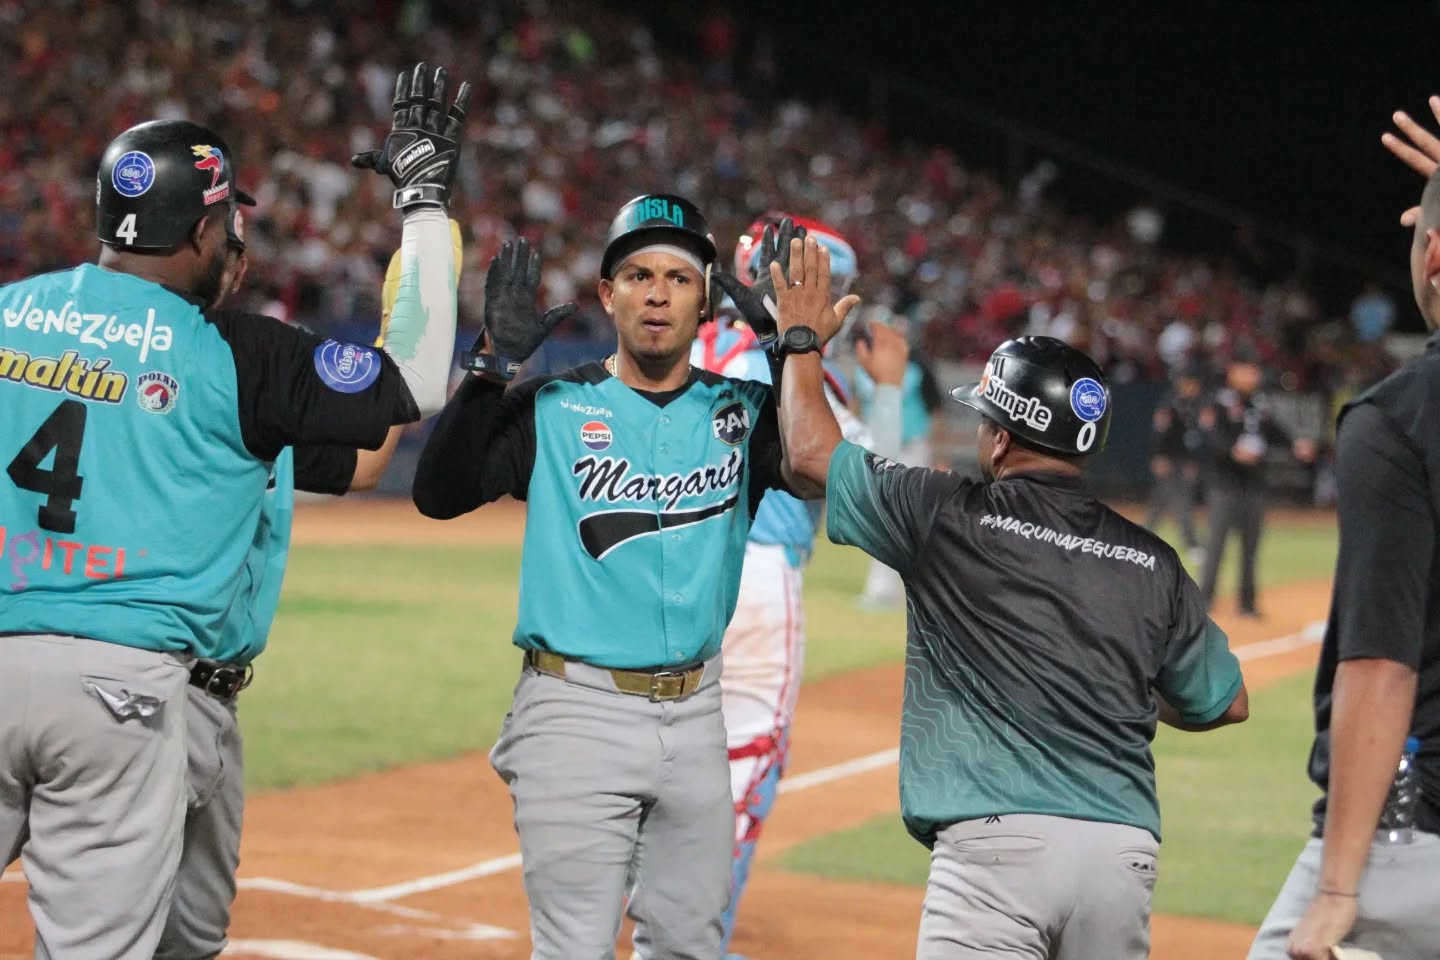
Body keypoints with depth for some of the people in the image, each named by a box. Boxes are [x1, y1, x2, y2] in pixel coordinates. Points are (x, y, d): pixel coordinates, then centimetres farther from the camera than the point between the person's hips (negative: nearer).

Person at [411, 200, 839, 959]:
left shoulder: (741, 412, 8)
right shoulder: (552, 410, -1)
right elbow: (438, 492, -13)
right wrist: (494, 365, -21)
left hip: (694, 715, 4)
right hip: (577, 712, -4)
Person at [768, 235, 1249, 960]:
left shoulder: (949, 518, 2)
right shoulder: (1151, 562, 13)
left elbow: (809, 450, 12)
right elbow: (1226, 702, 20)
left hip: (998, 840, -5)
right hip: (1127, 849, 5)